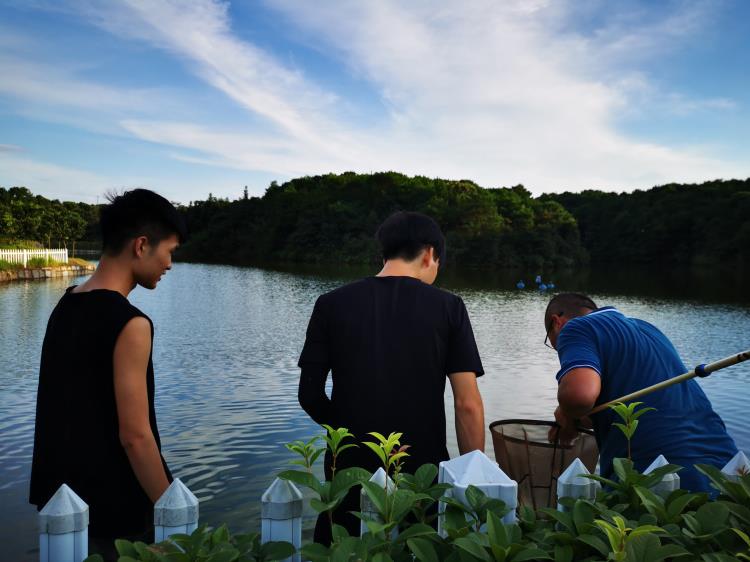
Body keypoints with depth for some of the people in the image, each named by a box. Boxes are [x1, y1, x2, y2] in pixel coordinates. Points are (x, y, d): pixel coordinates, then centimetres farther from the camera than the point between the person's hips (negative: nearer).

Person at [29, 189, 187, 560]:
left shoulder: (65, 307, 4)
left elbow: (74, 413, 11)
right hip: (116, 515, -8)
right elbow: (135, 436, -22)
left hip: (63, 498, 8)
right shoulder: (128, 324, -22)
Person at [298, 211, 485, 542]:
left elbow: (309, 395, 1)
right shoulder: (448, 307, -5)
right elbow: (467, 404, -8)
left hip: (351, 470, 1)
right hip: (424, 474, -1)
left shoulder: (331, 304, -2)